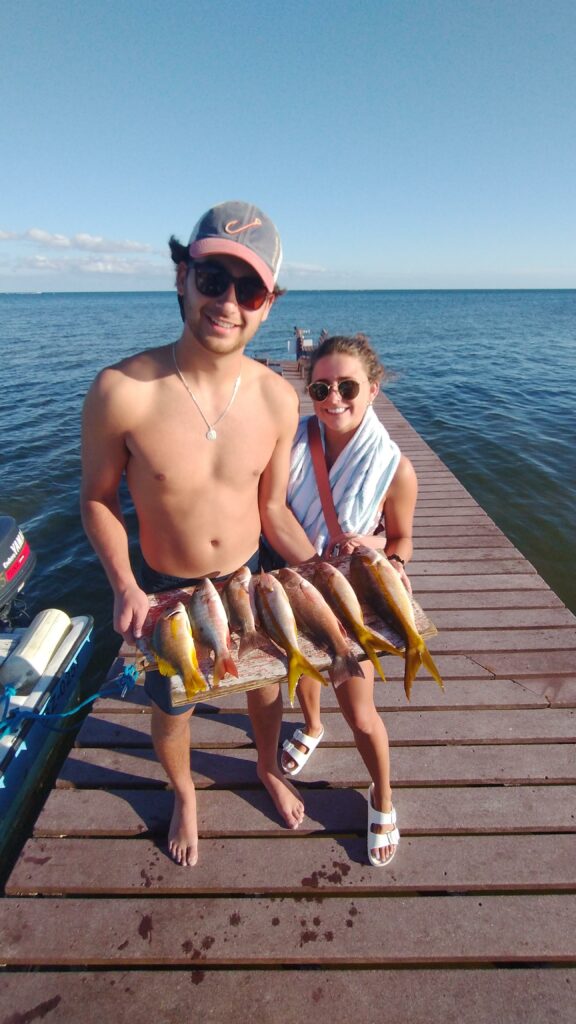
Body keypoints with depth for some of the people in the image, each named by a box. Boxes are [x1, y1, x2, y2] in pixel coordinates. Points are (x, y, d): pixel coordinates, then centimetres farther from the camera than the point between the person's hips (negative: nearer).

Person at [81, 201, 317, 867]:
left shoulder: (277, 399, -16)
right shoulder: (122, 391, -25)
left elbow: (272, 509, -5)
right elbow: (97, 498, -11)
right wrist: (125, 587, -22)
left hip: (250, 581, 3)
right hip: (166, 589, -2)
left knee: (265, 684, 25)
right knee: (172, 708, 22)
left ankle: (268, 767, 62)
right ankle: (183, 793, 59)